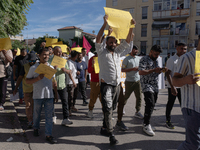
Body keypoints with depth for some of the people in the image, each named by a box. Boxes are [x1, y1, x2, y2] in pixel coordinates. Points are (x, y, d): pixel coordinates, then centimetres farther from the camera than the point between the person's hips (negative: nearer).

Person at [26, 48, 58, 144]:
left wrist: (56, 94, 12)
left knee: (49, 115, 2)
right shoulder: (33, 68, -4)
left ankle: (48, 135, 10)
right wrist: (38, 78, -19)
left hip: (49, 95, 2)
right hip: (38, 96, -2)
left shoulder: (51, 67, 7)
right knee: (37, 114, 16)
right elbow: (27, 81, -3)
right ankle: (36, 128, 42)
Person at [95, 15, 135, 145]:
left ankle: (105, 125, 33)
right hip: (106, 84, -6)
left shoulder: (118, 52, 15)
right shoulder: (102, 51, 2)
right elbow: (98, 39, -13)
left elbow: (128, 41, 13)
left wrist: (131, 27, 4)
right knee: (107, 108, -12)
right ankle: (111, 134, -9)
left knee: (112, 108, 15)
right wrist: (105, 24, -19)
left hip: (117, 85, 6)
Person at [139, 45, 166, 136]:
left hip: (155, 86, 8)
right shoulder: (144, 59, -8)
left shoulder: (155, 61, 19)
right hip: (147, 86, -8)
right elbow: (141, 72, -19)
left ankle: (146, 122, 25)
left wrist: (161, 70, 7)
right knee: (150, 104, -15)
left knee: (152, 105, 10)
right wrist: (153, 70, -24)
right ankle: (146, 125, -4)